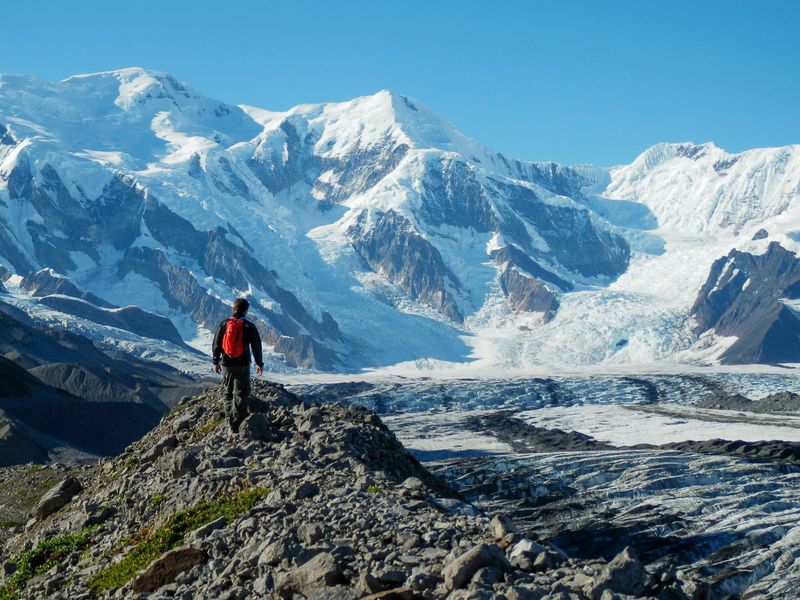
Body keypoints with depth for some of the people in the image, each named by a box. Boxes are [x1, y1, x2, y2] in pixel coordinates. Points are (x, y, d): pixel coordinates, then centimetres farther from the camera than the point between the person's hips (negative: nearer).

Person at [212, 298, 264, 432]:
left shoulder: (224, 324, -1)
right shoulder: (249, 326, -7)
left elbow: (216, 344, 5)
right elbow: (256, 346, -2)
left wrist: (216, 361, 16)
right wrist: (259, 363, 8)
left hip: (226, 364, 3)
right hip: (243, 365, -3)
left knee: (228, 393, 14)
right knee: (241, 394, 1)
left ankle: (231, 423, 17)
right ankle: (238, 425, -6)